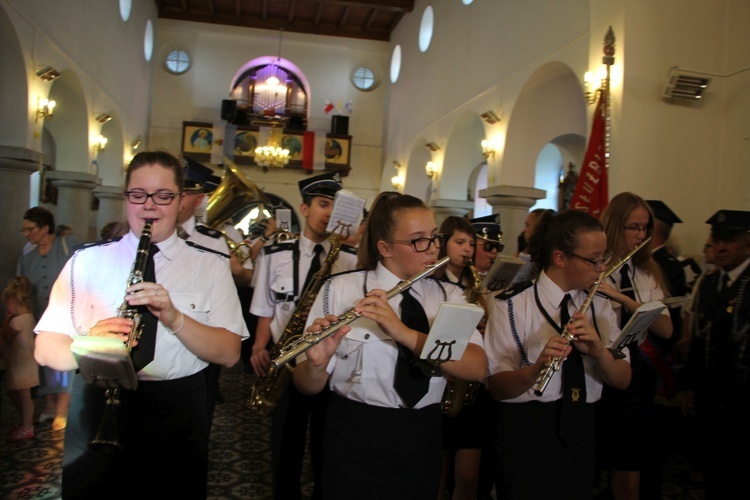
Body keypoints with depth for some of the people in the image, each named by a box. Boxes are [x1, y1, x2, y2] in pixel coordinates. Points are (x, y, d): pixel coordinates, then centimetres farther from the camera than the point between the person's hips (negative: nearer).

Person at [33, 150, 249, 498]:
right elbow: (45, 350, 0)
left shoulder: (211, 265, 1)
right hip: (98, 409, 1)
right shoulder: (87, 260, 4)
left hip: (179, 417, 0)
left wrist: (175, 318, -22)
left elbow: (229, 354, -6)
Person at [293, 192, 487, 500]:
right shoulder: (340, 289, -8)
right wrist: (317, 363, -30)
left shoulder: (450, 296, 0)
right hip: (355, 440, -3)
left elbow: (477, 368, -16)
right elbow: (308, 386, -7)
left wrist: (402, 331, -29)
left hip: (423, 441, 3)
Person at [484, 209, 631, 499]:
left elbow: (622, 380, -2)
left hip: (581, 431, 5)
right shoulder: (511, 306, -11)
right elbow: (496, 387, -16)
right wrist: (536, 368, -36)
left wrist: (598, 351, -23)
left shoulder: (600, 306, 5)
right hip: (525, 433, -5)